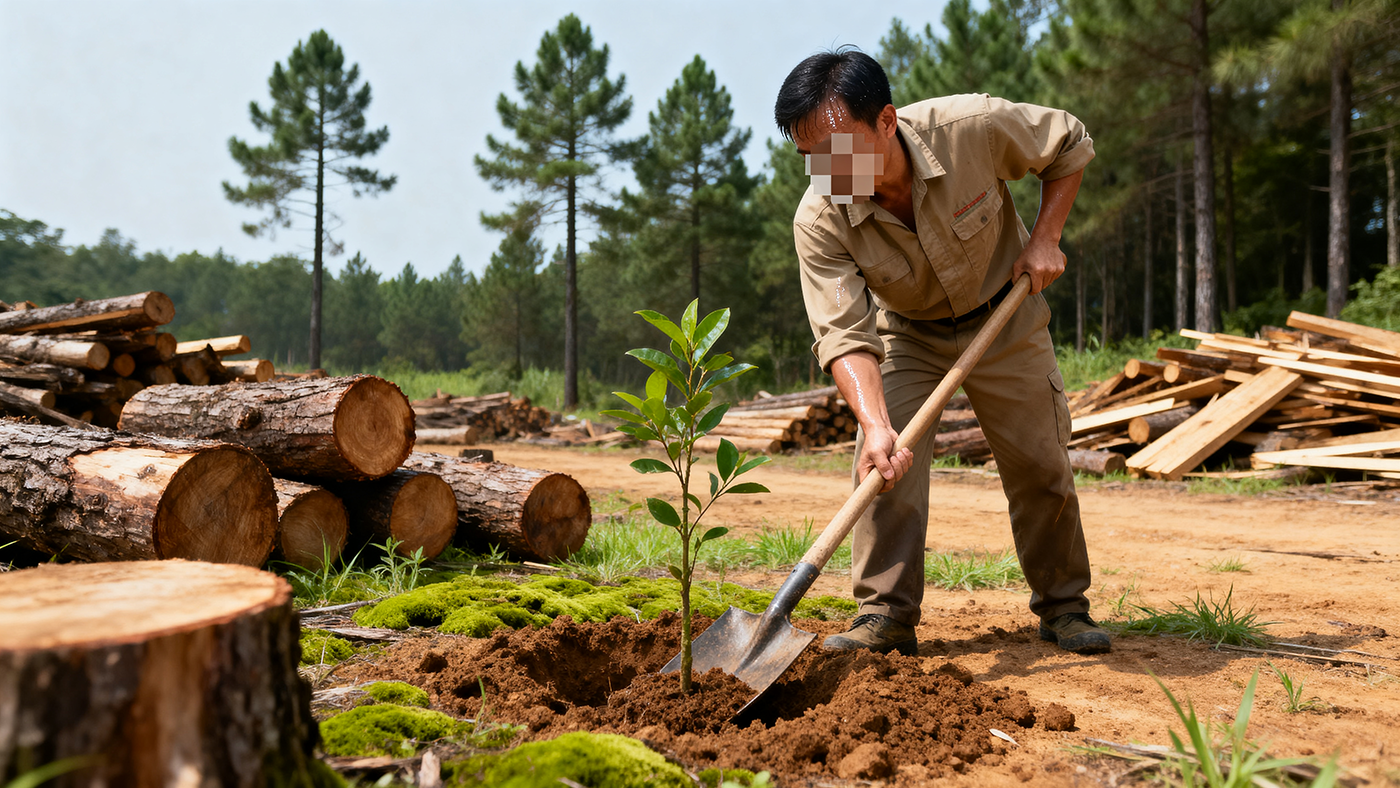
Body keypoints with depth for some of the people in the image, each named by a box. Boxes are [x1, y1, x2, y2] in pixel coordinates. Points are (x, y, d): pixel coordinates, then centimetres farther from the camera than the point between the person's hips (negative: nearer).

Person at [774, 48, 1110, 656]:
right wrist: (875, 423, -49)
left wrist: (1044, 237, -18)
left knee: (1041, 466, 3)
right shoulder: (820, 222, -29)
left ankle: (1063, 605, 21)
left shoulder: (973, 127, -31)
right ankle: (887, 616, -5)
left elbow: (1071, 145, -10)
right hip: (906, 332, 0)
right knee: (884, 463, -17)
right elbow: (844, 334, -34)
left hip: (1004, 316, 0)